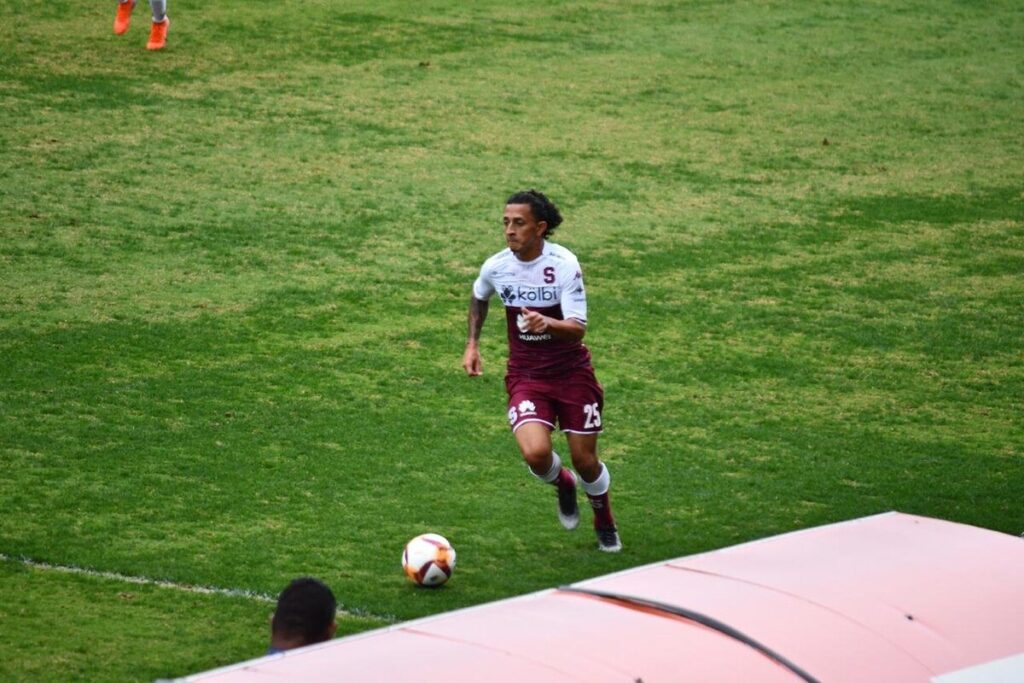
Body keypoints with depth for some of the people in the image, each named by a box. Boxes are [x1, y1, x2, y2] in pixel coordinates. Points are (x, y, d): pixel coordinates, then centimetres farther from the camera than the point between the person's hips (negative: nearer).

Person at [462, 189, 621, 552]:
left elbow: (578, 329, -23)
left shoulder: (563, 264, -18)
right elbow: (478, 298, 18)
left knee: (585, 460, 4)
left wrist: (548, 324, -43)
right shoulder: (496, 267, -8)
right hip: (525, 375, 1)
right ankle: (563, 484, 16)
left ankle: (605, 523, 36)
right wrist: (472, 344, 10)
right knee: (536, 453, -22)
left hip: (571, 372, -1)